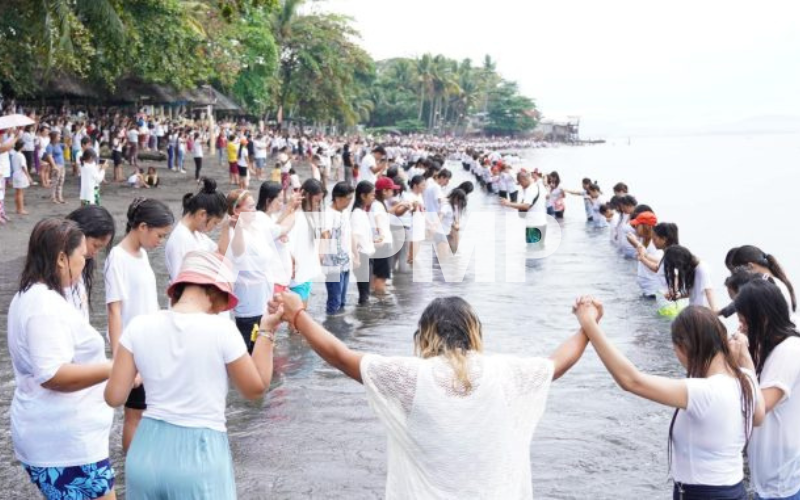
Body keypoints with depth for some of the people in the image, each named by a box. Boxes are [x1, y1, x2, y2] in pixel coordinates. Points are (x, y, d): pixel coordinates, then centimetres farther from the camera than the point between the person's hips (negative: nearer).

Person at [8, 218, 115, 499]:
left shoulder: (31, 296, 13)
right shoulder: (46, 305, -20)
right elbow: (52, 375, -28)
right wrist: (115, 369, -28)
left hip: (53, 438, 11)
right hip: (66, 444, -11)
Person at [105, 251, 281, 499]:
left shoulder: (139, 327, -3)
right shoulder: (221, 329, -12)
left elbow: (114, 397, -1)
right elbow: (256, 388, 1)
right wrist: (267, 331, 6)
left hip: (147, 453, 3)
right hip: (201, 454, -3)